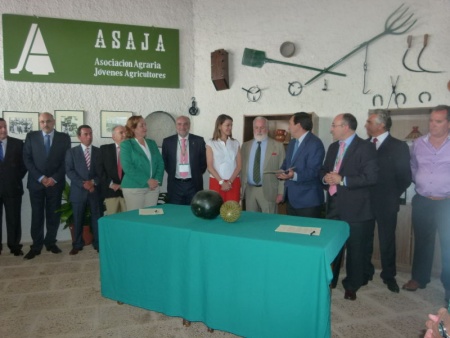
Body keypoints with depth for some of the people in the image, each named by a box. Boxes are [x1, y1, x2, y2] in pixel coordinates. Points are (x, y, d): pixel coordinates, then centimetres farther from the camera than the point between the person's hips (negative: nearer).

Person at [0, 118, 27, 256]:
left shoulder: (18, 143, 2)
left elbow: (24, 163, 5)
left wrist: (16, 179, 0)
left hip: (12, 187, 0)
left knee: (14, 219, 6)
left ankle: (15, 246, 15)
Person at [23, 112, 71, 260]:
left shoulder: (64, 138, 3)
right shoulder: (31, 136, 5)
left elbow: (66, 160, 0)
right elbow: (27, 159, 0)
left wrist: (54, 178, -9)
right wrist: (40, 177, -10)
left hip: (55, 182, 0)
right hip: (36, 182, 0)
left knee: (53, 214, 6)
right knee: (37, 215, 4)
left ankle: (51, 242, 18)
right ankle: (36, 246, 12)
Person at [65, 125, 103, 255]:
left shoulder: (99, 152, 9)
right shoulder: (71, 152, 6)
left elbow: (102, 171, 4)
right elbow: (69, 171, -3)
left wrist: (93, 182, -12)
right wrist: (83, 183, -14)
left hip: (95, 190, 1)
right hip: (78, 191, 0)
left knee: (97, 218, 3)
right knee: (78, 219, 8)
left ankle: (99, 244, 13)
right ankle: (77, 245, 19)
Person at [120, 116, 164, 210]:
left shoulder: (152, 143, 13)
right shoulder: (126, 144, -3)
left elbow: (160, 163, 9)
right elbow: (128, 167, -13)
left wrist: (157, 180, -8)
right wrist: (147, 180, -17)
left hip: (153, 187, 5)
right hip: (134, 188, -5)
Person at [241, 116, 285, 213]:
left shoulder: (278, 146, -1)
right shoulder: (246, 146, 9)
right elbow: (242, 168, 11)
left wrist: (281, 192, -6)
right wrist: (241, 188, 6)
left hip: (268, 191, -3)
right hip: (249, 190, 3)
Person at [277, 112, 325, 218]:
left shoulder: (315, 144, -14)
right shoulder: (292, 142, 15)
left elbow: (313, 171, -22)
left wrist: (294, 175, -37)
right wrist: (282, 172, -1)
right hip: (292, 199, 9)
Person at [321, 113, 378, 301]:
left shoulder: (365, 147, -11)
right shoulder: (333, 147, 12)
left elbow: (371, 176, -19)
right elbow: (324, 170, 17)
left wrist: (343, 180, -21)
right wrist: (326, 177, -6)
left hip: (355, 208, -6)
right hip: (334, 205, 7)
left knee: (355, 248, 7)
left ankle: (352, 286, 24)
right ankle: (329, 280, 34)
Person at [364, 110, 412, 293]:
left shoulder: (399, 146, -6)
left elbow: (405, 176, -6)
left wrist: (392, 195, -3)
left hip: (386, 202, -3)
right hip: (365, 201, 3)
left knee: (387, 241, 10)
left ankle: (389, 276, 26)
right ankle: (365, 272, 27)